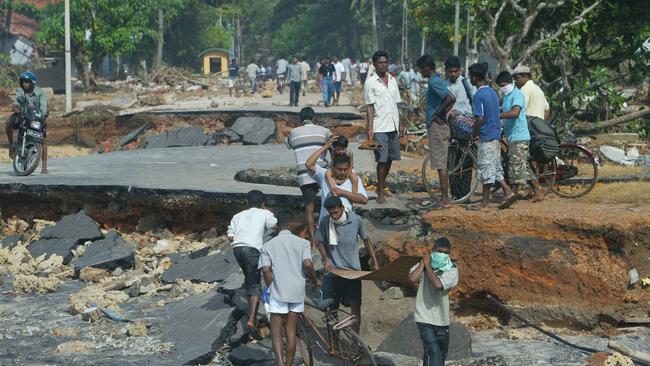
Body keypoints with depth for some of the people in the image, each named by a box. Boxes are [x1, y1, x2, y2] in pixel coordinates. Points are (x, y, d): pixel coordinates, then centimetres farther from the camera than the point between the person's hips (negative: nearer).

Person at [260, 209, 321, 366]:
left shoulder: (268, 245, 3)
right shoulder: (302, 243, 2)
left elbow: (265, 270, -8)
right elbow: (307, 264, -12)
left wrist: (271, 288, 5)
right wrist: (315, 280, 5)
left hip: (278, 292, -1)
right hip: (297, 291, 1)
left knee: (276, 332, 0)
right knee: (291, 332, 11)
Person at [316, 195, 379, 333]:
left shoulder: (356, 220, -7)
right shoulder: (324, 221, -8)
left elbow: (366, 240, 7)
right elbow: (320, 242, 6)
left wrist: (375, 263, 5)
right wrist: (325, 259, -11)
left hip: (353, 271, -1)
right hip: (332, 270, 1)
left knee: (355, 305, -5)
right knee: (331, 307, 6)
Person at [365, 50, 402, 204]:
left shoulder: (392, 80, 12)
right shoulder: (370, 82, -4)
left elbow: (396, 104, 16)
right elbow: (369, 107, -6)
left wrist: (399, 125, 13)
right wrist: (370, 129, -12)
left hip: (393, 127, 6)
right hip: (380, 128, -6)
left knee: (390, 159, 9)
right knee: (382, 160, -6)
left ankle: (381, 185, 24)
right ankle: (380, 192, 1)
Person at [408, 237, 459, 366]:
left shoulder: (452, 270, -4)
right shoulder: (424, 265, -1)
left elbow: (438, 284, -23)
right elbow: (412, 279, -22)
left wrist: (428, 266, -14)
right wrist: (423, 263, -12)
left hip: (441, 320, 3)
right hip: (424, 318, -3)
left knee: (442, 354, 18)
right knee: (434, 354, -16)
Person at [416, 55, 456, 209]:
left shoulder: (434, 82, -16)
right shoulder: (437, 80, 15)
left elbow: (451, 99, -28)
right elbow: (449, 99, 23)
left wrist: (437, 114, -18)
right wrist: (442, 113, 11)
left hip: (437, 127, -10)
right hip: (439, 126, 10)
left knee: (440, 164, -7)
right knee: (442, 165, 13)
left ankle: (444, 199, -5)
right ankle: (445, 197, 17)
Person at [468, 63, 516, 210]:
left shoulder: (479, 95, -15)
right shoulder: (493, 93, 12)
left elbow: (480, 119, -20)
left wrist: (474, 134, -5)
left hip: (486, 137, -8)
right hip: (496, 135, 8)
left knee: (485, 169, -2)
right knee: (495, 168, 13)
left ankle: (485, 202, 4)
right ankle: (508, 192, 5)